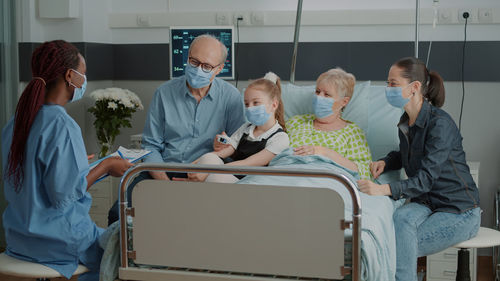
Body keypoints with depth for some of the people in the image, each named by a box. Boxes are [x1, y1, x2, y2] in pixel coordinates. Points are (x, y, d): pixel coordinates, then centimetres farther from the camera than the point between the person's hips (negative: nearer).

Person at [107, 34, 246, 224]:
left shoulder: (231, 97, 2)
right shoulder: (164, 93, 6)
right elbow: (151, 146, 7)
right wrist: (166, 183, -11)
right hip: (161, 172, 2)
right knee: (118, 213, -21)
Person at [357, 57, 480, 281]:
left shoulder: (440, 124, -20)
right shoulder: (406, 122, 6)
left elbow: (426, 179, -27)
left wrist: (383, 189, -41)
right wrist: (385, 162, 5)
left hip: (459, 212, -6)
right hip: (426, 203, 6)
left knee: (401, 250, -24)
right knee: (401, 217, -30)